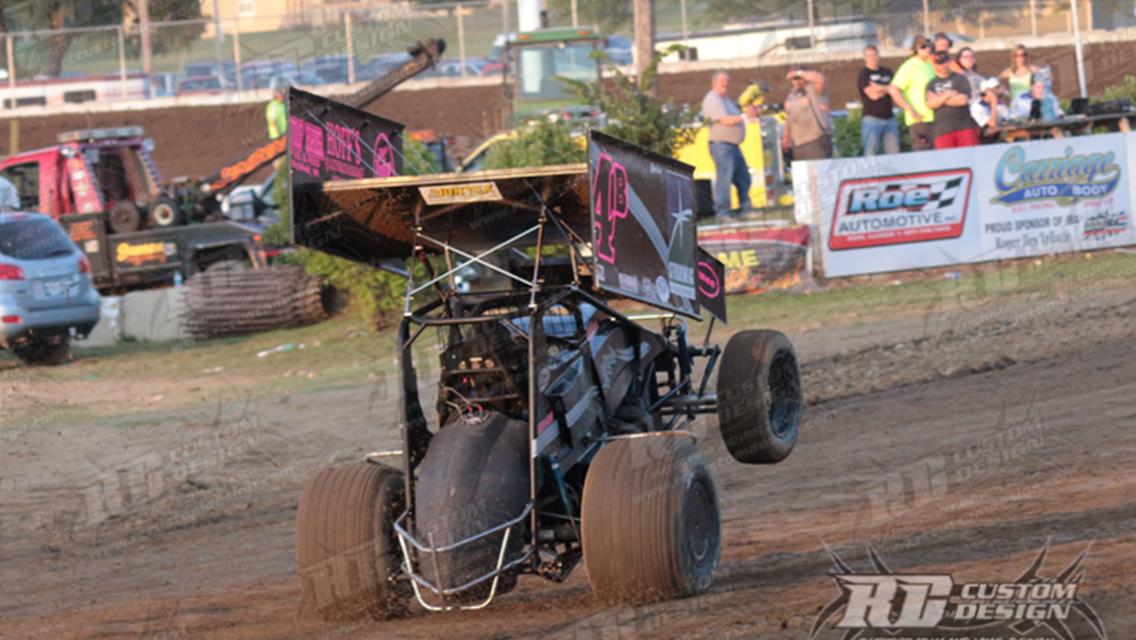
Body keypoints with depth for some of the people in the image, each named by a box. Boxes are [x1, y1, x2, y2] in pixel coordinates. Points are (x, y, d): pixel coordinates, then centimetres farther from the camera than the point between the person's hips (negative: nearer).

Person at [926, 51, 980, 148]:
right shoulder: (931, 84, 14)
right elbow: (930, 103, -2)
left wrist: (940, 99, -2)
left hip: (965, 127, -2)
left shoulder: (960, 79, 7)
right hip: (943, 131, 2)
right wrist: (947, 95, -9)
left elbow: (963, 100, -7)